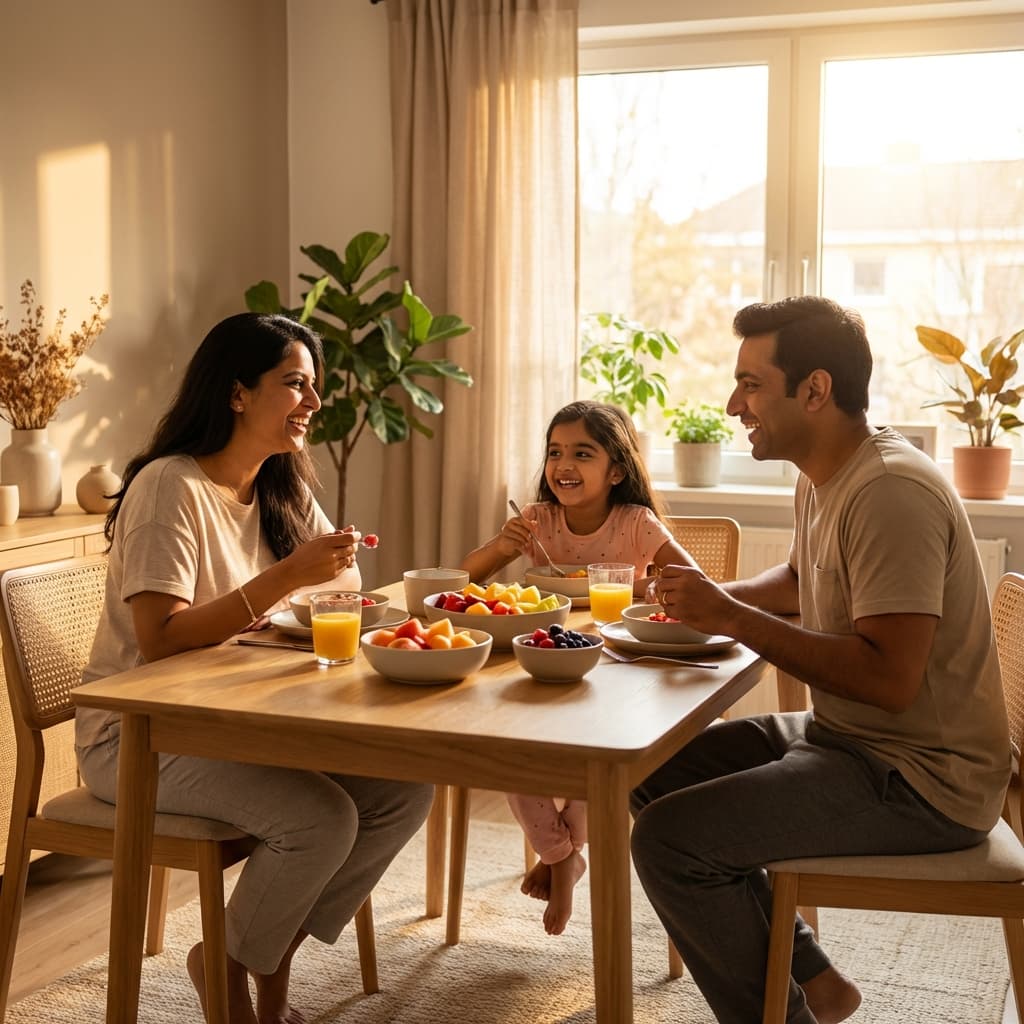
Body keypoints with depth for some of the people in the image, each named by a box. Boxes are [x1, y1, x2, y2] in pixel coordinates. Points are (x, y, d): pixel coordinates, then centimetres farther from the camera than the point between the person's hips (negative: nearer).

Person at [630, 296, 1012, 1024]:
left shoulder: (890, 493, -23)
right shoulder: (823, 477, 7)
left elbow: (891, 678, -30)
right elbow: (800, 581, 26)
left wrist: (734, 619, -25)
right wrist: (713, 598, 7)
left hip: (921, 778, -10)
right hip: (845, 739, 10)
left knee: (669, 838, -20)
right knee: (656, 774, 13)